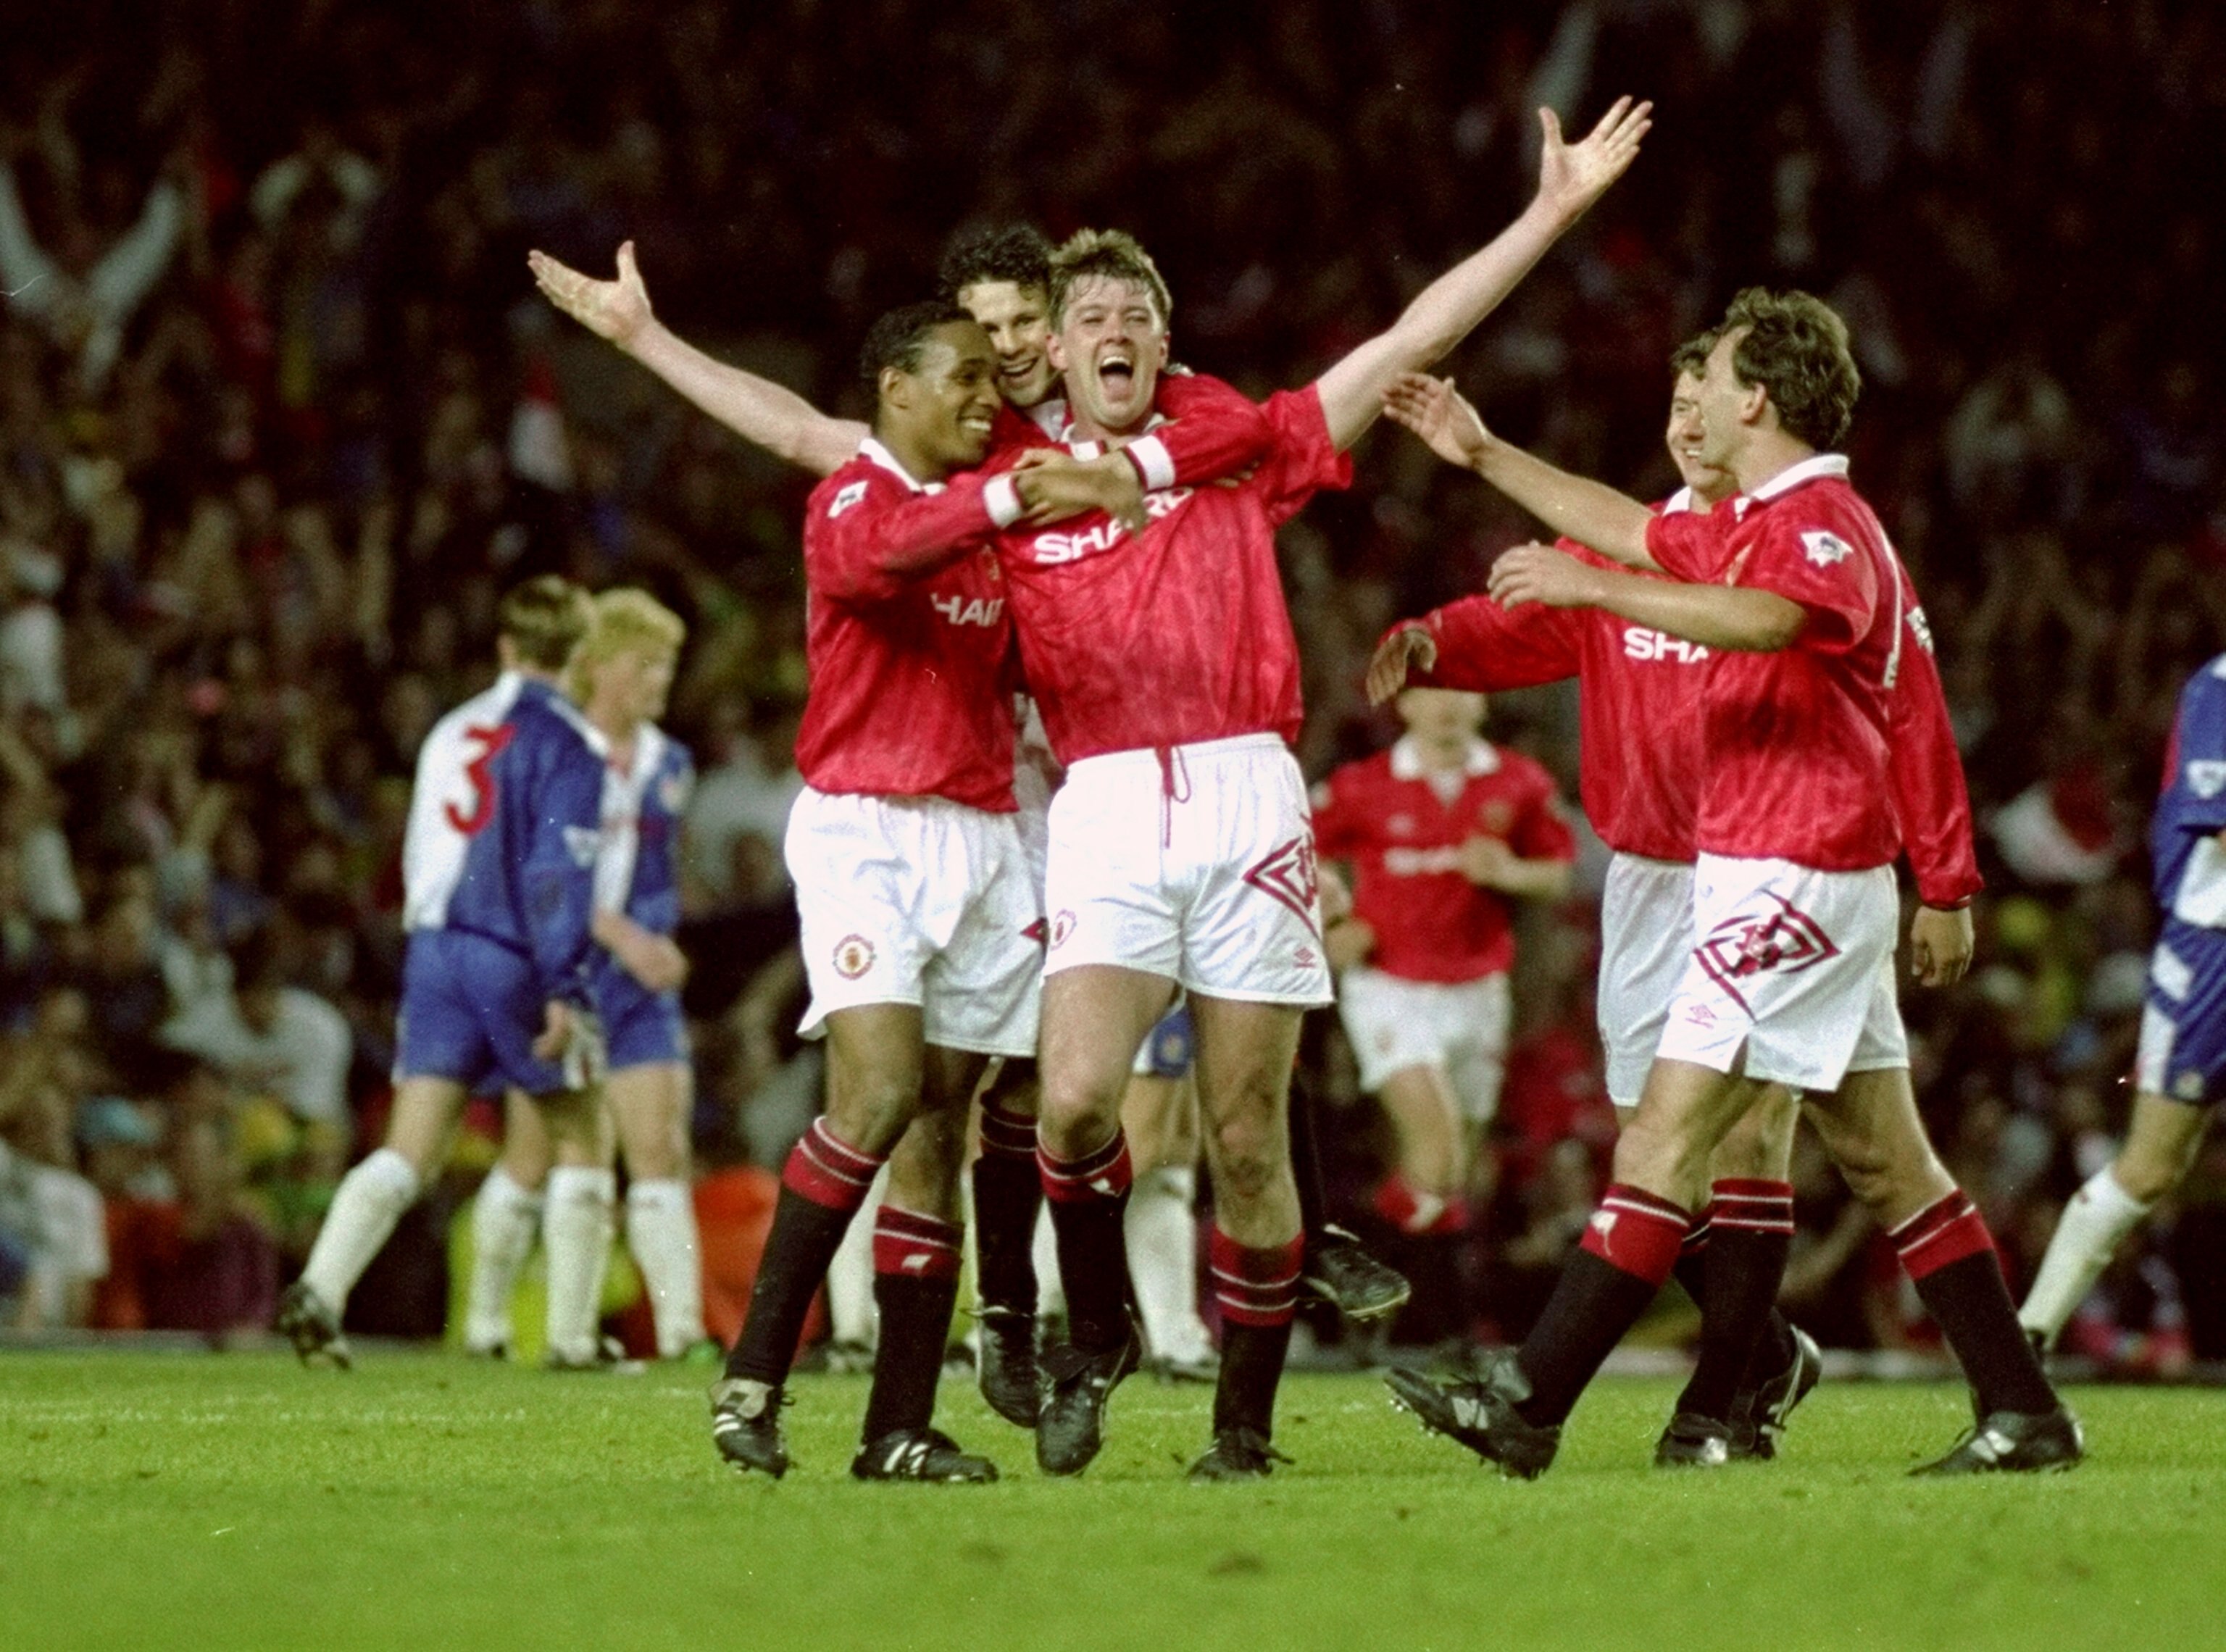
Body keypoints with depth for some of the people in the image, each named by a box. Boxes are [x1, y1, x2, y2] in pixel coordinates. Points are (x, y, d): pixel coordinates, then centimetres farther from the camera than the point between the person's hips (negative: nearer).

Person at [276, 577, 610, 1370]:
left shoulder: (451, 732, 16)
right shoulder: (570, 743, -5)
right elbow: (560, 869, -14)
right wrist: (561, 989, -17)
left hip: (436, 948, 5)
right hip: (517, 961, -5)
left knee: (409, 1151, -1)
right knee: (580, 1143, 11)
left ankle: (320, 1289, -22)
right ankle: (572, 1336, 10)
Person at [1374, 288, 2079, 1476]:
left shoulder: (1824, 522, -14)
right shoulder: (1755, 525, 17)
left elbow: (1769, 620, -36)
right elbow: (1633, 532, 33)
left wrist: (1594, 588, -41)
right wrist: (1484, 456, 35)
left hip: (1793, 878, -10)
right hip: (1768, 875, 10)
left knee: (1667, 1140, -12)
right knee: (1886, 1161, 10)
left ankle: (1529, 1403, -15)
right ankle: (2023, 1412, 10)